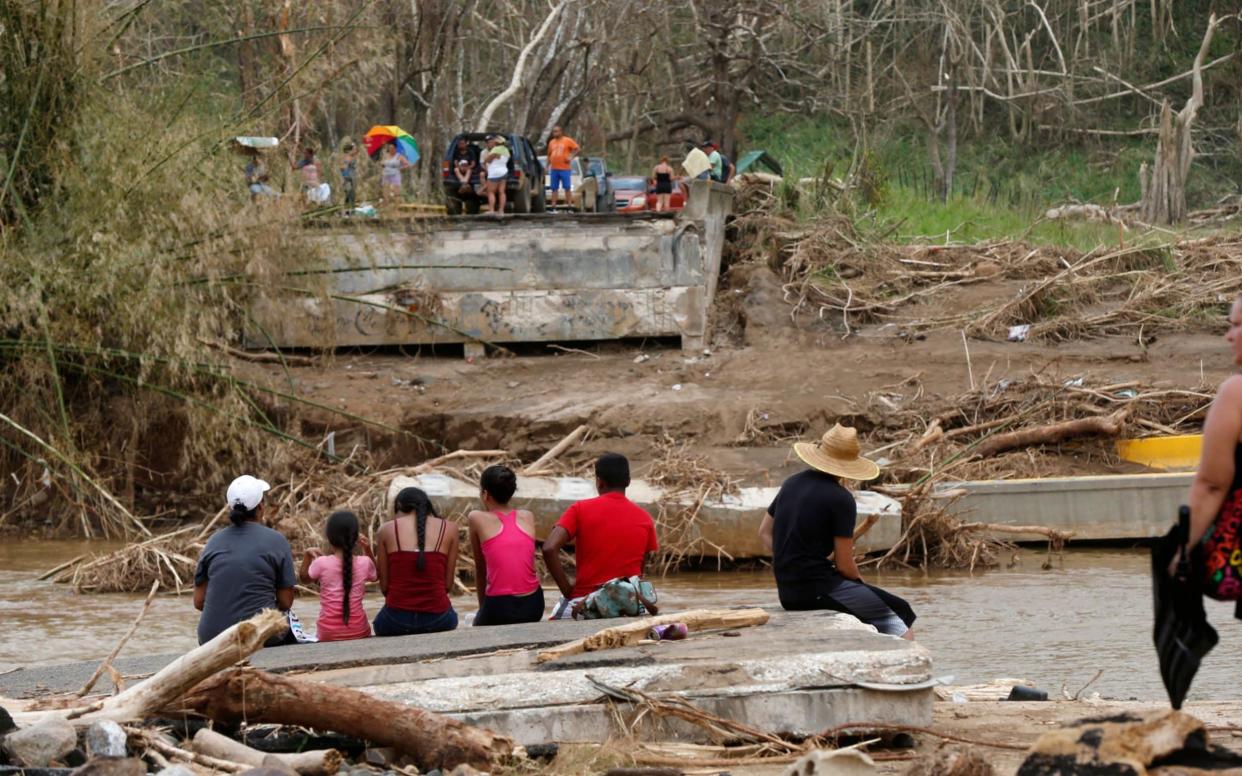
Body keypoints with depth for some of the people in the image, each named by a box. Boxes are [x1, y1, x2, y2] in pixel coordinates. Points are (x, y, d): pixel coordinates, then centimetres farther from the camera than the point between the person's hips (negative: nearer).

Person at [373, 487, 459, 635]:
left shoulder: (387, 529, 4)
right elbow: (448, 584, 5)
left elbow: (384, 586, 4)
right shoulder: (449, 529, 5)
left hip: (396, 622, 0)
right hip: (438, 620, 0)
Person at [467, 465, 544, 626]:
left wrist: (482, 605, 24)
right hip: (533, 607, 3)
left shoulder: (477, 518, 1)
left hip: (499, 608, -3)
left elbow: (480, 568, 11)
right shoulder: (527, 517, 11)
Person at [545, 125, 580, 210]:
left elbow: (577, 149, -1)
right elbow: (549, 155, 19)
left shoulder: (567, 141, 0)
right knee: (554, 188, 4)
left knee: (567, 188, -4)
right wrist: (547, 166, 13)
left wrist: (571, 156, -13)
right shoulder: (551, 142, 15)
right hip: (554, 169, 5)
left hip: (565, 169, -5)